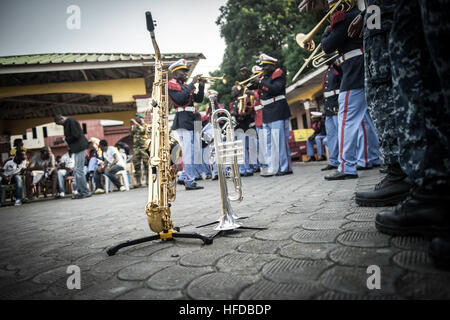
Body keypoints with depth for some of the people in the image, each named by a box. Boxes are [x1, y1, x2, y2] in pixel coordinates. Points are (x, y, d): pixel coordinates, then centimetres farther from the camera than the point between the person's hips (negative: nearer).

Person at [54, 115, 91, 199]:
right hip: (76, 149, 10)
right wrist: (62, 141, 11)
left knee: (79, 170, -10)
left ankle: (85, 192, -5)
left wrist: (64, 140, -10)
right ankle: (80, 191, 16)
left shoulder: (71, 121, -11)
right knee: (76, 171, 11)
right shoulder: (67, 123, 19)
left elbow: (76, 135, -17)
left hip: (80, 147, -10)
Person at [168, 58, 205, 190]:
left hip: (190, 121, 9)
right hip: (183, 120, -9)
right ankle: (190, 182, -8)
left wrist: (201, 86, 6)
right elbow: (180, 98, -18)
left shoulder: (185, 86, 23)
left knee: (192, 151, 9)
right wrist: (192, 84, -12)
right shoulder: (171, 84, -1)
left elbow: (199, 99, 19)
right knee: (188, 152, -11)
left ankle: (185, 177, 17)